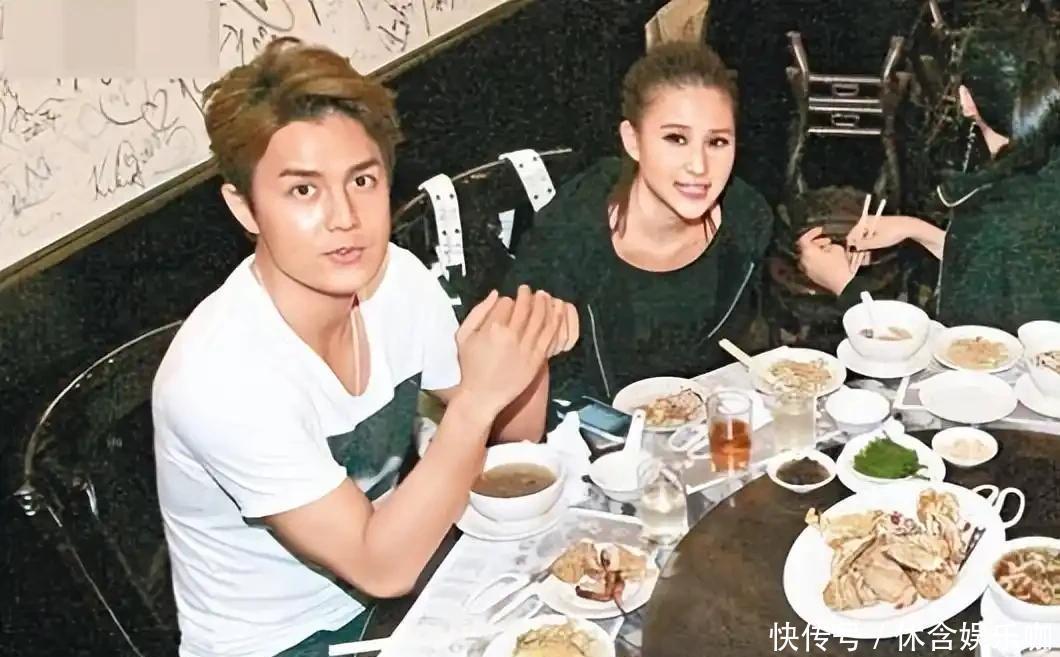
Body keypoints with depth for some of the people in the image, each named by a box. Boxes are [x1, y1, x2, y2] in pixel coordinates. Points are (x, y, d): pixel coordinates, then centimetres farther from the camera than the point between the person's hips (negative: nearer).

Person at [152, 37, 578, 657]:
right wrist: (478, 396, -34)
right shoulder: (222, 377, -29)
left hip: (390, 578, 6)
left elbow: (513, 437, 2)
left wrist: (528, 346, -18)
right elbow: (382, 567, -26)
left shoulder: (398, 278, -11)